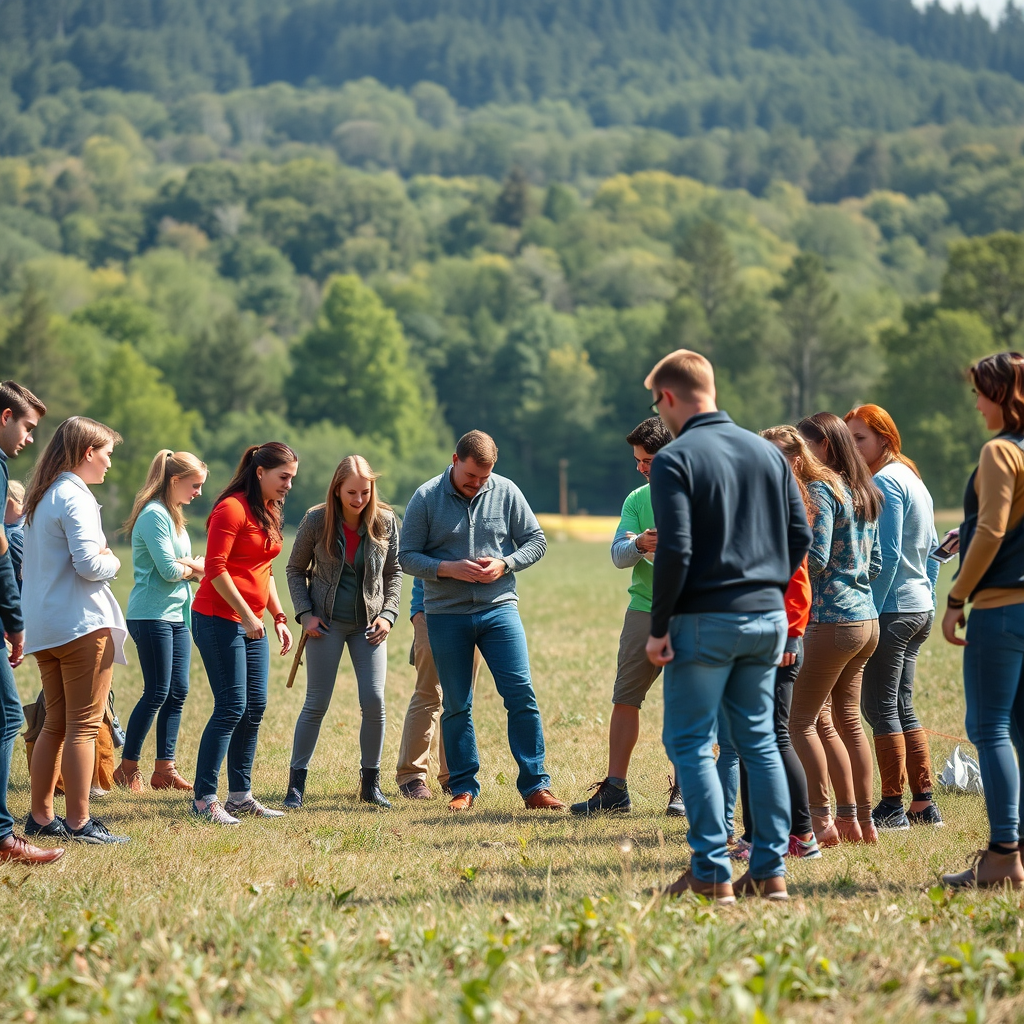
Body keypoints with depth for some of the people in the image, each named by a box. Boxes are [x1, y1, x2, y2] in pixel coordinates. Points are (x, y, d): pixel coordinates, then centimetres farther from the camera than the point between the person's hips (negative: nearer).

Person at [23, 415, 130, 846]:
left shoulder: (41, 498, 14)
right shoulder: (75, 498, -13)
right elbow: (89, 564, -22)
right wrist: (112, 561, -1)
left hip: (43, 628, 9)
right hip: (82, 624, -9)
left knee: (55, 724, 15)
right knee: (83, 726, -5)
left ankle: (40, 816, 17)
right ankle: (78, 822, -5)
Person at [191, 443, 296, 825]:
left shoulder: (270, 513, 16)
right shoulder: (232, 508, -13)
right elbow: (215, 569, -18)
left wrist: (278, 617, 16)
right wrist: (246, 616, -18)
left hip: (252, 623, 9)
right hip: (220, 619, -9)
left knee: (254, 708, 7)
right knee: (231, 708, -11)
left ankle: (240, 795, 13)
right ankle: (204, 798, -8)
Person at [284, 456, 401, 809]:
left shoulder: (385, 521, -5)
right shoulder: (316, 520, -9)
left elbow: (393, 572, 7)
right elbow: (296, 569, 3)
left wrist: (388, 614, -5)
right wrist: (305, 614, -7)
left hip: (368, 622, 2)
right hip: (327, 621, -2)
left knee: (374, 701, -6)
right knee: (316, 703, -2)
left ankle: (370, 783, 8)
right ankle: (296, 784, 7)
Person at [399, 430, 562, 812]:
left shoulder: (506, 492, 2)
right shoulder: (426, 498, -2)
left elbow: (536, 541, 8)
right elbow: (407, 556, -1)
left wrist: (504, 564, -10)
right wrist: (450, 569, -16)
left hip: (499, 608, 1)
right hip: (446, 614, 0)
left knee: (521, 694, -7)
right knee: (456, 705, 5)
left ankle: (535, 786, -3)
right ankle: (464, 787, 14)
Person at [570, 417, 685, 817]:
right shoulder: (637, 500, 11)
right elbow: (618, 555, 0)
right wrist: (639, 544, -22)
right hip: (644, 610, 3)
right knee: (625, 698, 0)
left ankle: (683, 789, 9)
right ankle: (614, 790, 3)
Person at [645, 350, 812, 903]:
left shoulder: (675, 459, -9)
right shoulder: (768, 452, 11)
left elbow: (675, 550, -16)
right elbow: (800, 535, 10)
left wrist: (659, 627, -10)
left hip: (705, 622, -6)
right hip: (768, 619, 6)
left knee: (690, 743, 1)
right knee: (758, 740, 13)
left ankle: (712, 874, -4)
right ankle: (770, 870, 10)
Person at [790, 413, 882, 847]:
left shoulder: (821, 489, -11)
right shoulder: (864, 493, 15)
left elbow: (815, 558, -18)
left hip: (832, 620, -9)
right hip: (867, 619, 9)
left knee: (802, 720, -4)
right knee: (846, 719, 14)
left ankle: (821, 820, -8)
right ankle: (861, 821, 15)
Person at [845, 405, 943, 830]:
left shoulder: (885, 482, -12)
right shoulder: (914, 480, 17)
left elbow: (887, 554, -18)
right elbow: (930, 550, 20)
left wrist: (869, 611, -17)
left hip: (891, 608, -9)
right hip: (920, 608, 9)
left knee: (880, 707, -4)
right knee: (902, 707, 13)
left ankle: (892, 806, -2)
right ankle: (923, 803, 13)